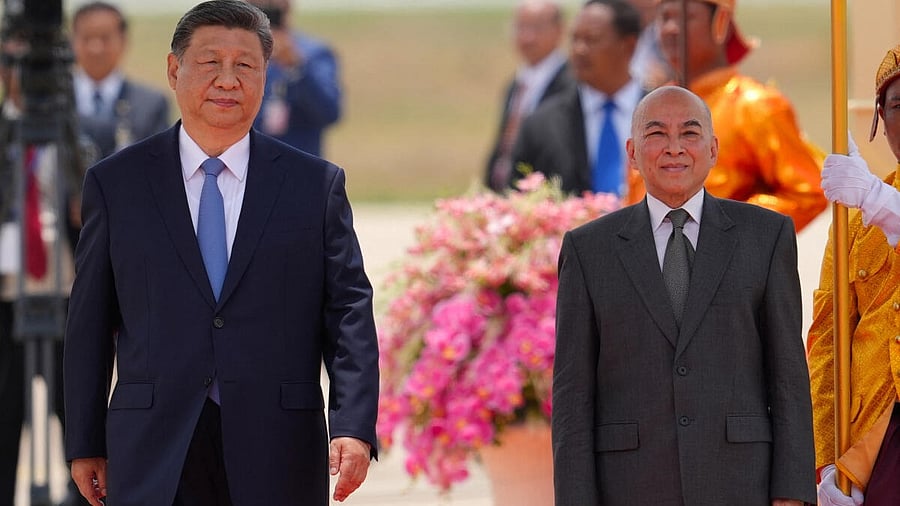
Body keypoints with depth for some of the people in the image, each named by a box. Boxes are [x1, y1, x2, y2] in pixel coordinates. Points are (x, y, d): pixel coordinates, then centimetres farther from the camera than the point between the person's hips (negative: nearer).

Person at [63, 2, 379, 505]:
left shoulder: (317, 184, 7)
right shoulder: (115, 183, 7)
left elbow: (348, 310, 2)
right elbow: (90, 322, 8)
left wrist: (353, 427, -10)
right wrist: (85, 444, 6)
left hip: (276, 455, 0)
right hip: (153, 455, 0)